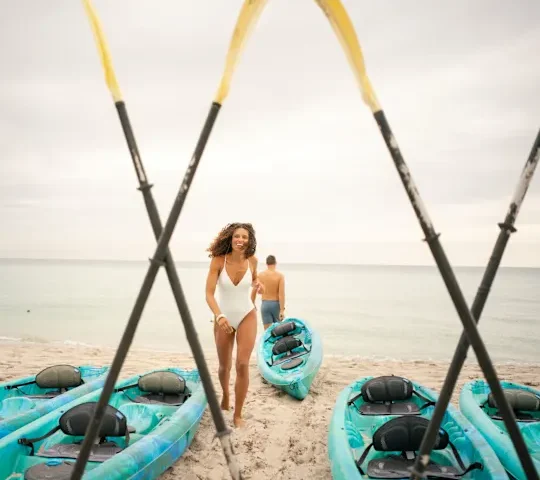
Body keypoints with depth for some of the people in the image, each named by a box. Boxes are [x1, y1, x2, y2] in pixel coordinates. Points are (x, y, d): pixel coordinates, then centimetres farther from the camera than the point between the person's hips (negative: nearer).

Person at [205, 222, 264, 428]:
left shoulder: (252, 260, -9)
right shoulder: (218, 260, -18)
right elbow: (209, 294, -23)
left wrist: (257, 285, -9)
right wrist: (219, 316, -40)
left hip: (247, 317, 1)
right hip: (224, 318, 0)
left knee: (242, 365, -10)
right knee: (225, 366, 15)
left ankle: (238, 415, 7)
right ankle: (225, 397, 47)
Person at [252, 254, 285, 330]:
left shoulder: (260, 275, 0)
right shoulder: (280, 275, -7)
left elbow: (253, 292, 3)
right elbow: (281, 294, -15)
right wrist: (282, 310, -15)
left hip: (265, 304, 1)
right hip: (276, 305, -1)